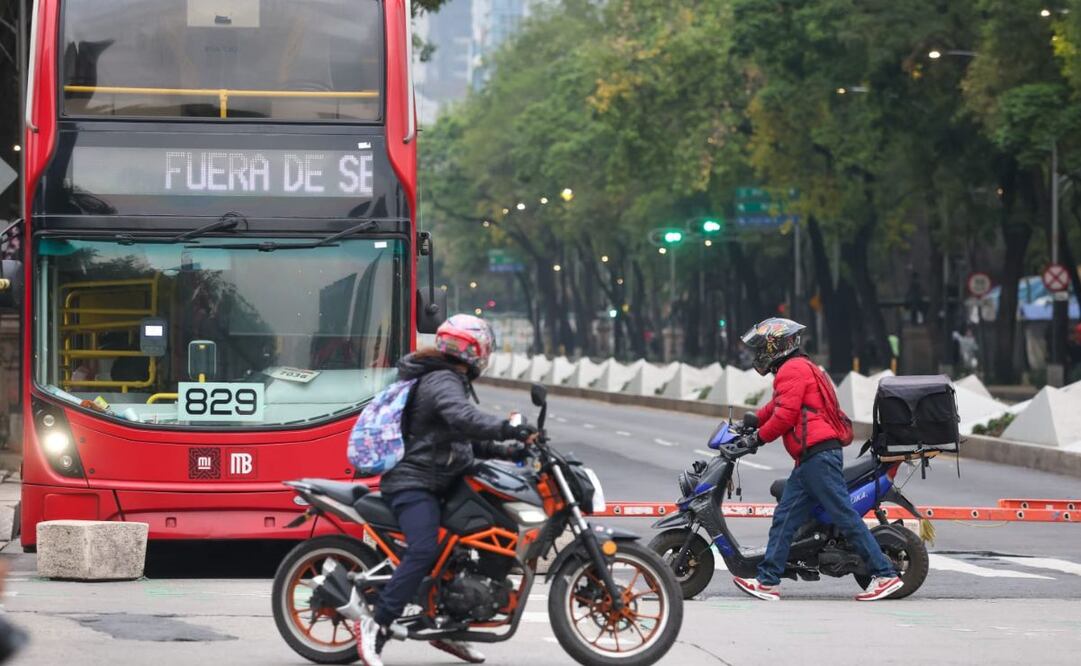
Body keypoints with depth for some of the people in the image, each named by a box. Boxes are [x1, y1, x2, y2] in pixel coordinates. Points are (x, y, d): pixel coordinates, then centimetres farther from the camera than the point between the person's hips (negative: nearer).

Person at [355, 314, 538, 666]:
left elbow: (464, 440, 25)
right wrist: (507, 429, -38)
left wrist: (503, 451, 13)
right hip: (414, 483, -11)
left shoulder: (451, 382, 22)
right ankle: (375, 624, -31)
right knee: (424, 551, -29)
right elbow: (464, 418, -33)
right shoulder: (443, 382, -12)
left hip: (435, 483, 11)